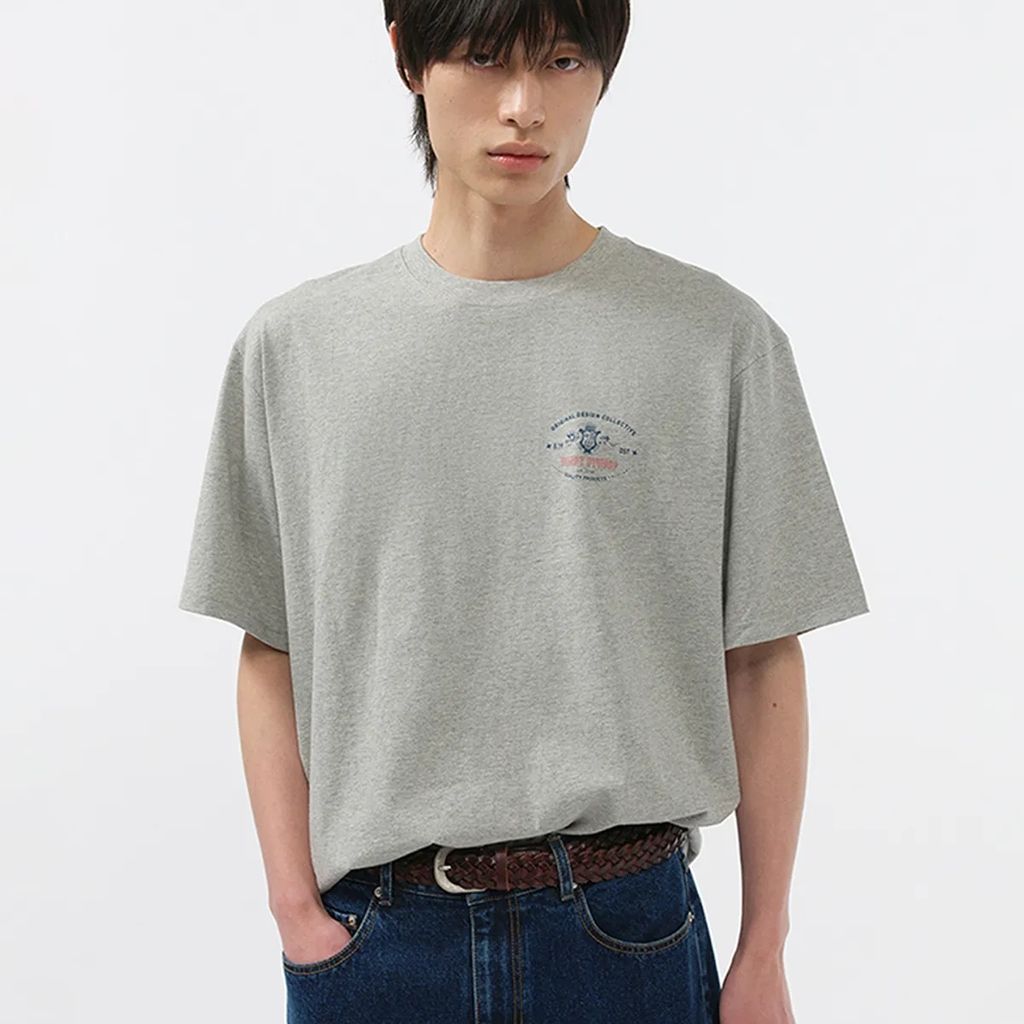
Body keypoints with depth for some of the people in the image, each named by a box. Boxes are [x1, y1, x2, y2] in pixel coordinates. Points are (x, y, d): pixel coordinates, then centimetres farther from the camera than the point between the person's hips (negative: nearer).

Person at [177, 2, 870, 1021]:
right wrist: (297, 910, -3)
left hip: (626, 926, -1)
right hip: (377, 929, 1)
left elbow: (761, 659, -2)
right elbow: (271, 656, 4)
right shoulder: (294, 344, 1)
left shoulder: (718, 337, -4)